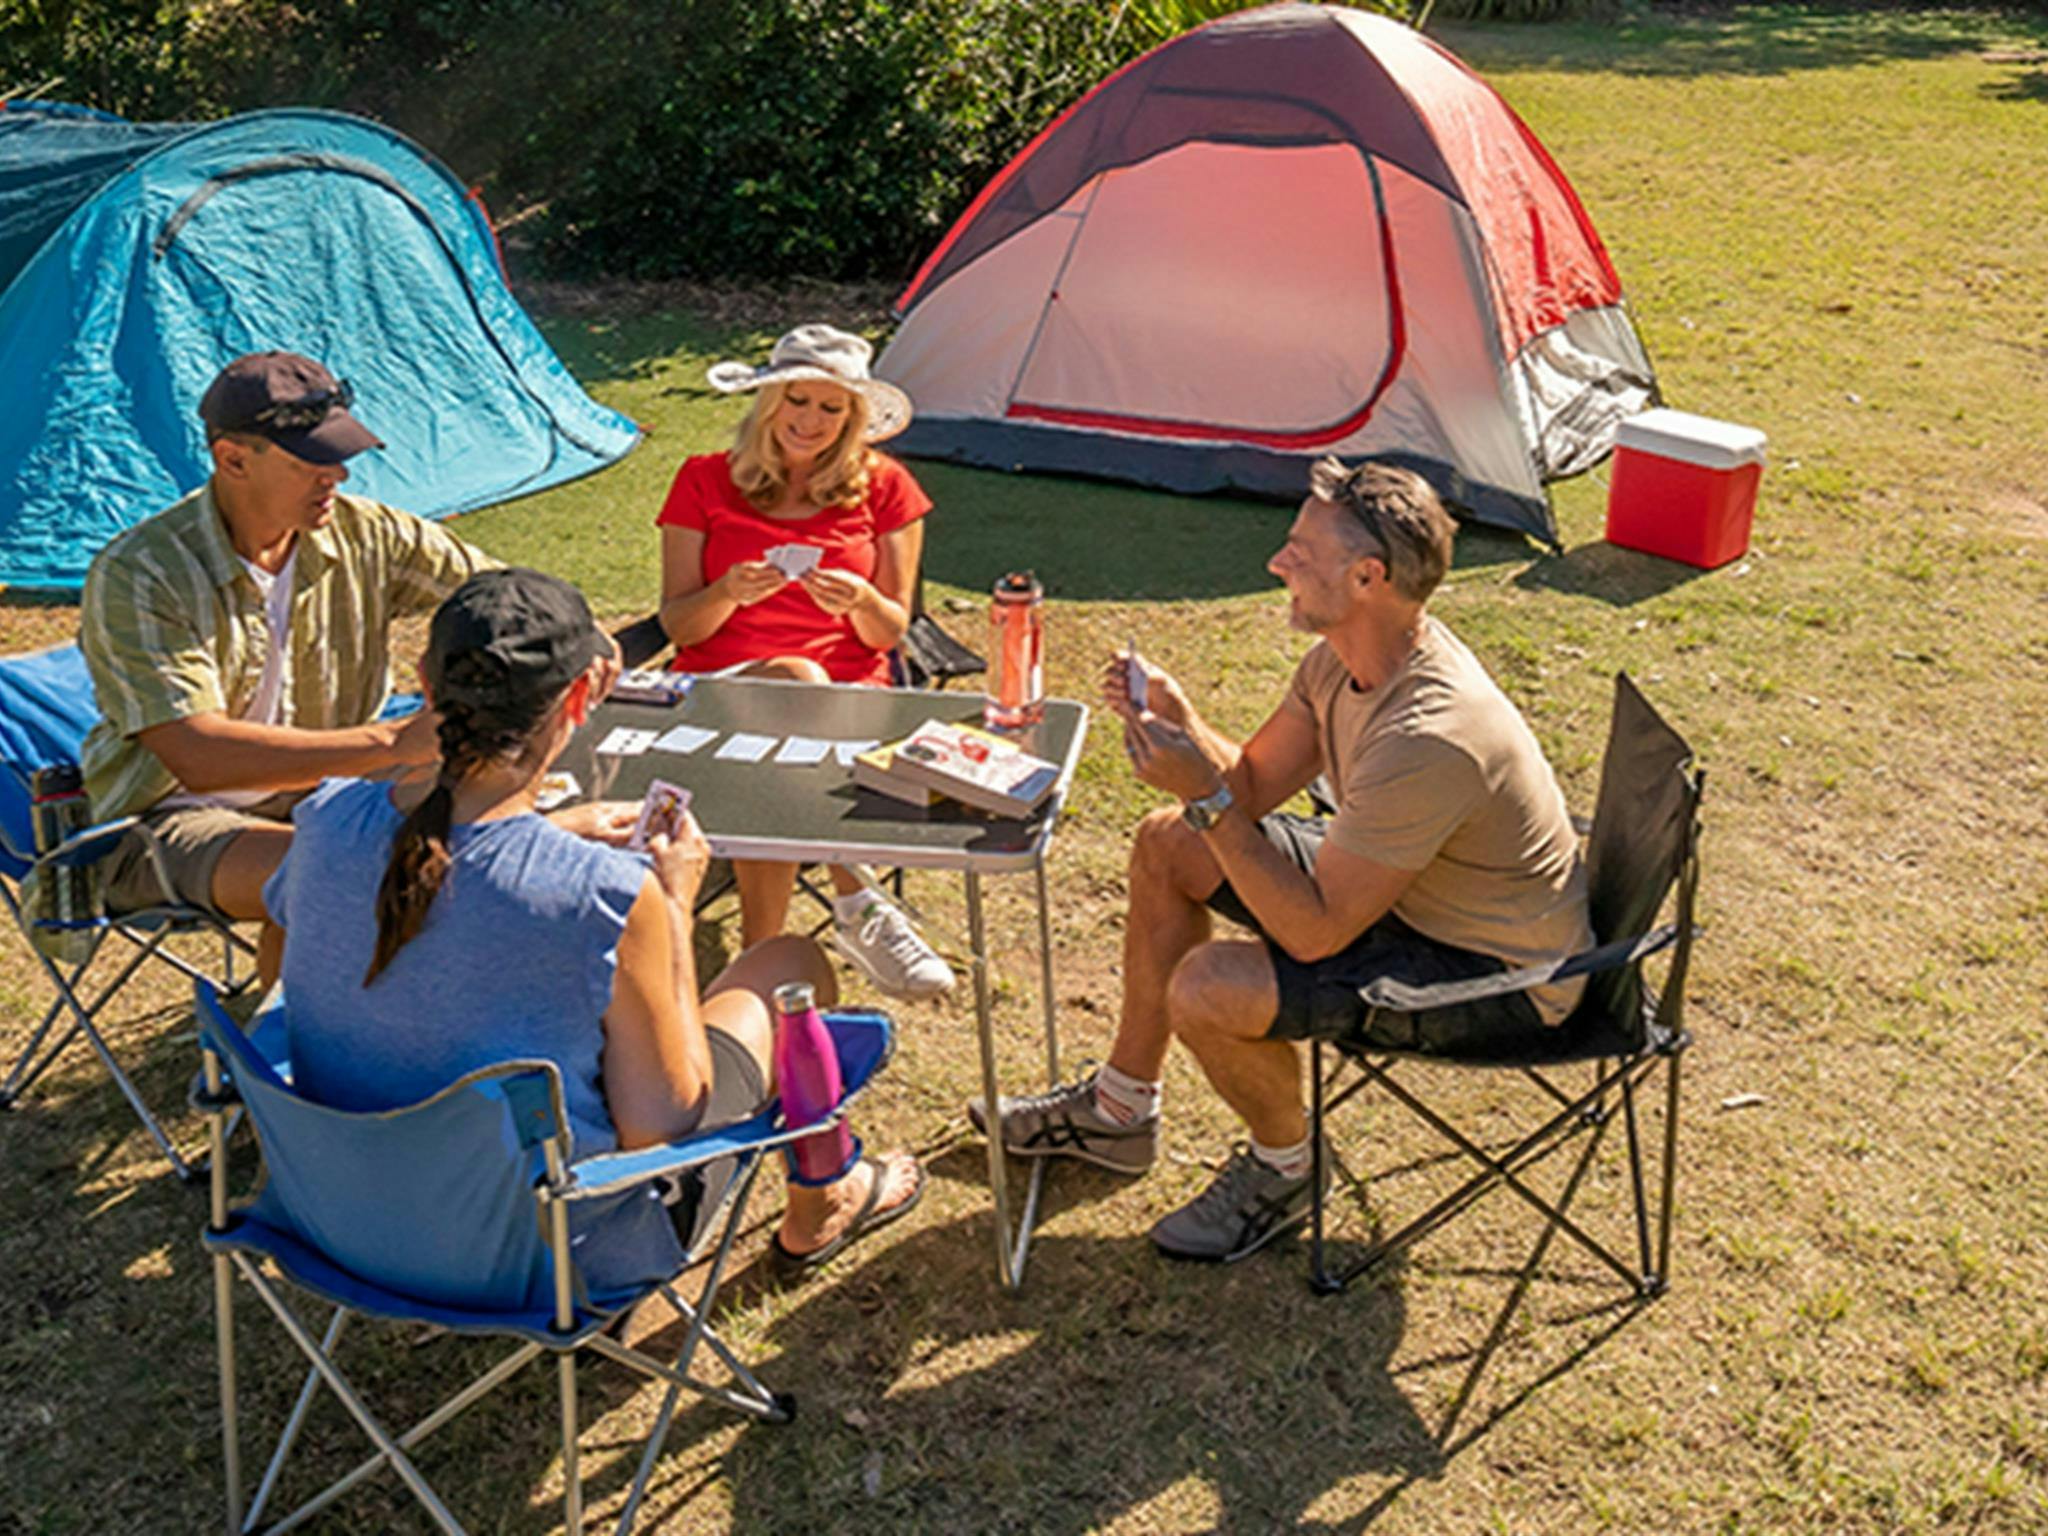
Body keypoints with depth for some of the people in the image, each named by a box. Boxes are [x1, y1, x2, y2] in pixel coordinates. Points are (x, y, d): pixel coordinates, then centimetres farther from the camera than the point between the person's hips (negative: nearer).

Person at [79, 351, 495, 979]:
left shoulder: (362, 534, -4)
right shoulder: (136, 575, -19)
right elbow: (198, 756, -29)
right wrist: (393, 741, -37)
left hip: (315, 793, 5)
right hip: (170, 817, -5)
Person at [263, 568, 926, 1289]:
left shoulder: (327, 818, -14)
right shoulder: (608, 895, -31)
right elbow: (663, 1122, -20)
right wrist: (675, 906, -11)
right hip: (562, 1247, -5)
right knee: (790, 964, 13)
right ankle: (815, 1214, 41)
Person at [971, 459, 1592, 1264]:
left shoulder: (1429, 739, -36)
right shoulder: (1346, 653, -8)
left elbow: (1315, 933, -32)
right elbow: (1256, 784, 4)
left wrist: (1205, 797, -31)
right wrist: (1182, 724, -15)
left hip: (1499, 977, -9)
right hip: (1403, 889, 9)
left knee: (1209, 991, -27)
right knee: (1168, 848, 10)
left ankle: (1283, 1170, 7)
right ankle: (1119, 1108, 25)